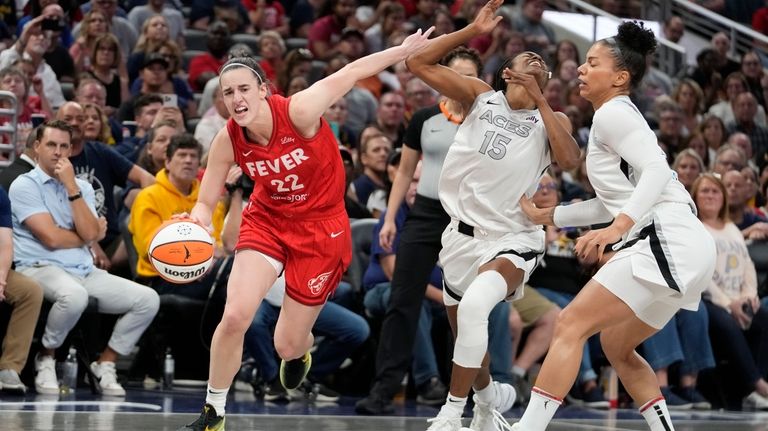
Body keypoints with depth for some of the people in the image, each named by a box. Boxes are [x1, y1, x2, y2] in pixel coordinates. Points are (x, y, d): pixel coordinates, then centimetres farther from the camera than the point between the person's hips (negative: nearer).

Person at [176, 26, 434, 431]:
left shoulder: (299, 111, -26)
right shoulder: (227, 140, -14)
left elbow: (351, 72, -12)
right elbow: (206, 203, -4)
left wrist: (406, 49, -3)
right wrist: (193, 223, -28)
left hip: (321, 227, -2)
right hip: (267, 219, 3)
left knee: (287, 346, 2)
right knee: (235, 315, -20)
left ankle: (300, 351, 44)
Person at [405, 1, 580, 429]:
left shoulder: (552, 119, 4)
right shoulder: (480, 96, 6)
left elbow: (570, 161, -18)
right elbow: (419, 62, -2)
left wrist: (539, 100, -14)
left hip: (513, 239, -3)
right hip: (463, 233, 3)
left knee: (474, 306, -30)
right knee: (465, 331, 15)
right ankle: (490, 395, 46)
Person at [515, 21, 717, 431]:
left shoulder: (612, 113, -4)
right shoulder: (618, 117, 24)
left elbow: (656, 171, -20)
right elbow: (614, 203, 30)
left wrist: (618, 227, -32)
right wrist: (545, 215, 30)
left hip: (667, 242, -10)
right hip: (677, 247, 10)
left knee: (570, 325, -14)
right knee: (616, 345, 23)